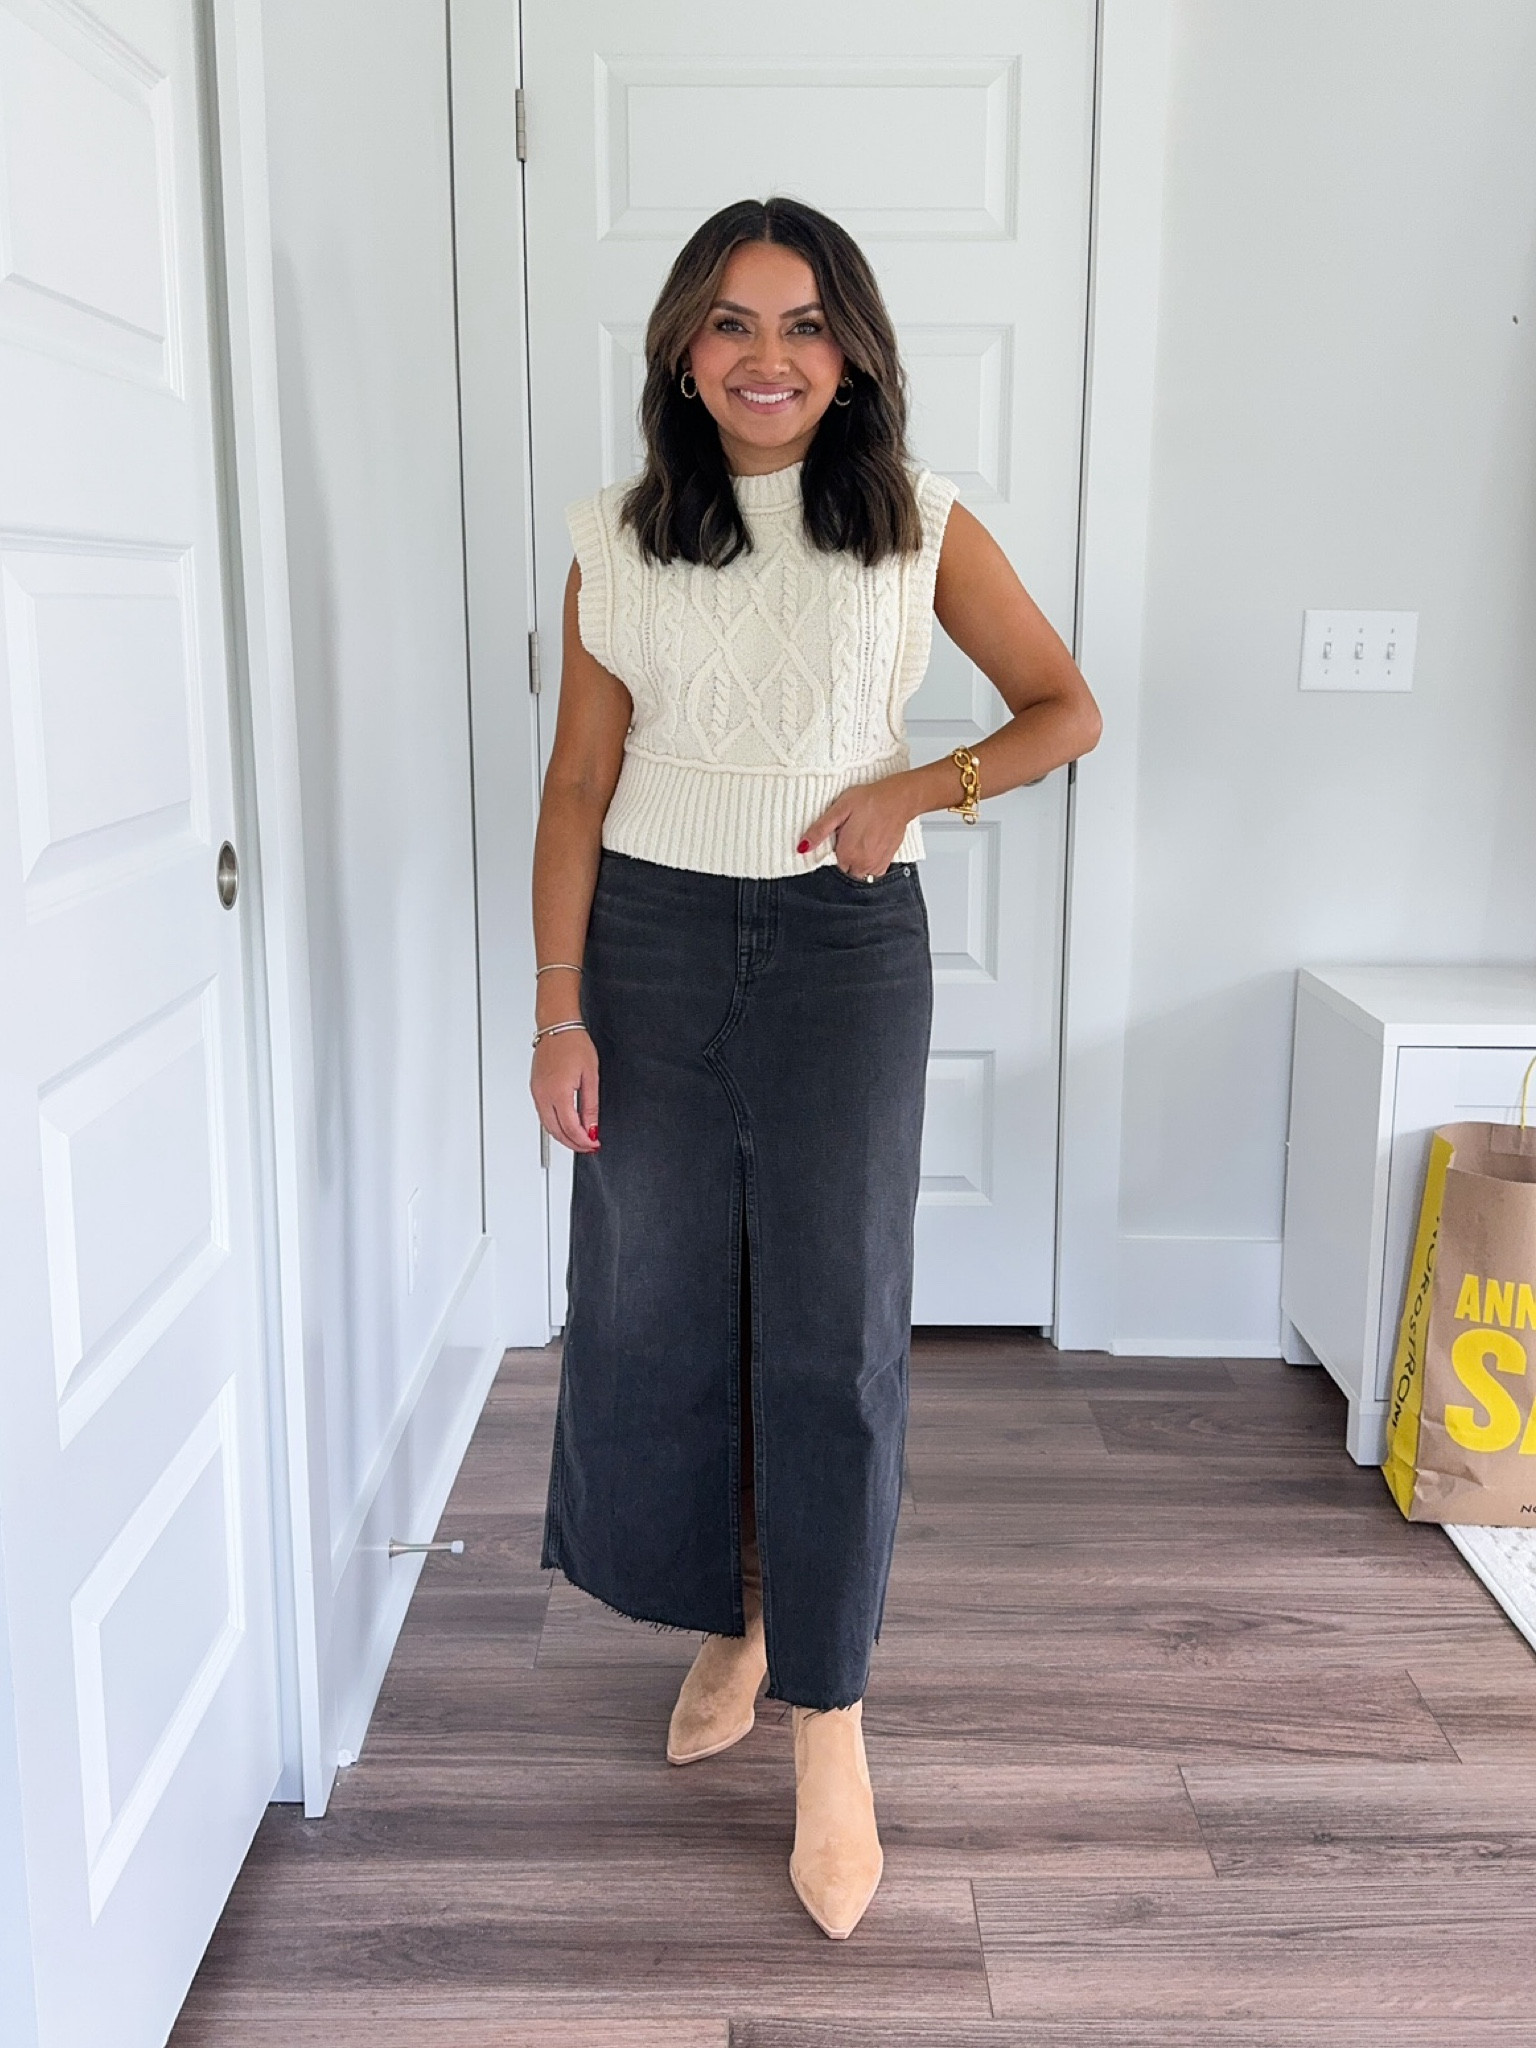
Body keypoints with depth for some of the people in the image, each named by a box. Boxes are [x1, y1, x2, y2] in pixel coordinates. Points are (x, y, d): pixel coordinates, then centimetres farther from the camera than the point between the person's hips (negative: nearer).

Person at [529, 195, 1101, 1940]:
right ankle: (732, 1619, 33)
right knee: (653, 1311, 8)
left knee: (831, 1327, 0)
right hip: (650, 943, 2)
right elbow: (579, 786, 2)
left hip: (843, 946, -2)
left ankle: (828, 1717, 15)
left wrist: (913, 790, -10)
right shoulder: (616, 543, 3)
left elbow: (1068, 712, 7)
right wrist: (559, 1010, -3)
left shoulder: (922, 531, 0)